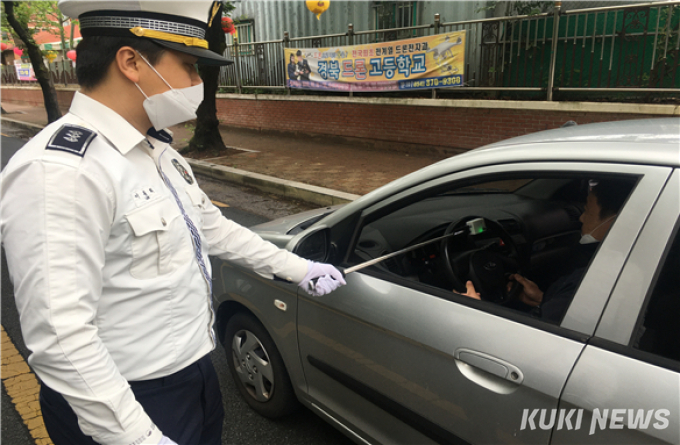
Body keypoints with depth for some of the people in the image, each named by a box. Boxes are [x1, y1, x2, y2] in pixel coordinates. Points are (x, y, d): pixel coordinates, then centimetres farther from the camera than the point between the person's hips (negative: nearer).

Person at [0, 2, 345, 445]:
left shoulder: (158, 151, 5)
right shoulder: (58, 171, -26)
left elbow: (215, 229, 14)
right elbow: (60, 340, -28)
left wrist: (299, 269, 16)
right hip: (125, 404, -8)